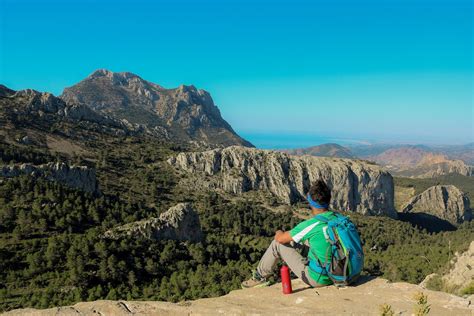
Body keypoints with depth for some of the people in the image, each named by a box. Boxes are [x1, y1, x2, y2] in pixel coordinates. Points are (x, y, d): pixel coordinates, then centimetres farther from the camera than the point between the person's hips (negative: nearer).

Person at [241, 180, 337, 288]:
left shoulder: (311, 225, -23)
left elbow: (280, 238, -9)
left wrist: (279, 233, 15)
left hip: (317, 279, -6)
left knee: (278, 243, 5)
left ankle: (260, 277, 25)